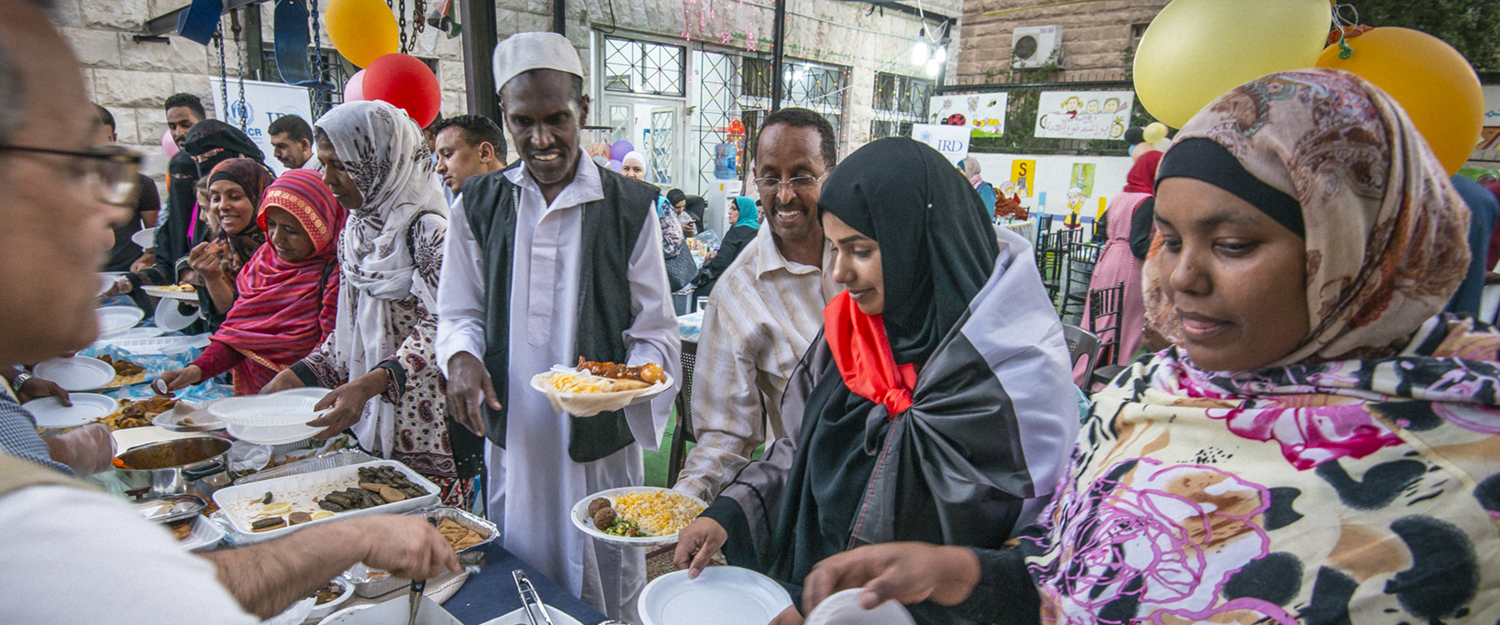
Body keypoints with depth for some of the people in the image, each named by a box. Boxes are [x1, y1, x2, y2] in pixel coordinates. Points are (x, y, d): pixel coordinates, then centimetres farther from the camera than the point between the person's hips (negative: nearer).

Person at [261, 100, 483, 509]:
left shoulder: (428, 229, -14)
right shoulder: (355, 228, 11)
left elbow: (437, 331, -21)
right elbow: (349, 330, 17)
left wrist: (368, 384, -32)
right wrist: (297, 376, 7)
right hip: (370, 421, 7)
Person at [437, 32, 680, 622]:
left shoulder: (629, 206, -6)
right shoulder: (479, 204, 4)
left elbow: (656, 333, -3)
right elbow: (460, 313, 10)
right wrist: (462, 357, -11)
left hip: (600, 441, -2)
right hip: (512, 438, 3)